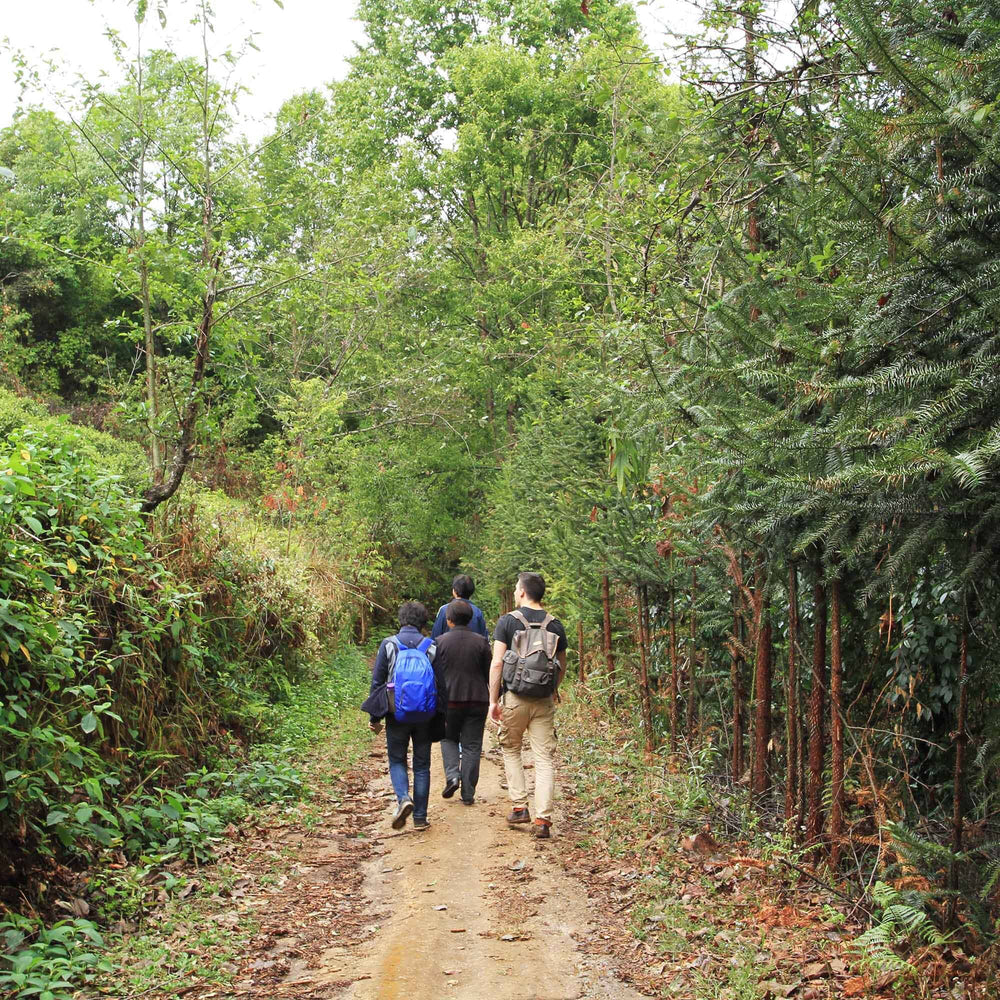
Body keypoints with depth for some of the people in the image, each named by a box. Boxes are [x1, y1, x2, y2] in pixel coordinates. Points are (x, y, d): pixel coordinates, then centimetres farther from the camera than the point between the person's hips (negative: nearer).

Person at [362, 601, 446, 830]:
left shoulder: (388, 645, -3)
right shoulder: (431, 647, -1)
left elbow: (377, 681, -1)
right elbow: (441, 685, 3)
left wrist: (375, 717, 6)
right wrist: (443, 717, 11)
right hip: (425, 715, 1)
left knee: (397, 760, 13)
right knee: (422, 765, 10)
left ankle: (403, 798, -12)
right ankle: (420, 817, 11)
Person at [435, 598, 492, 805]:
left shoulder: (441, 642, -4)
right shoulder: (480, 642, 0)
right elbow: (489, 673, 3)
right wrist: (494, 699, 15)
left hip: (450, 701, -1)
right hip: (477, 701, 1)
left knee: (448, 739, 19)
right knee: (472, 746, 6)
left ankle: (452, 775, -4)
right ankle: (468, 793, 5)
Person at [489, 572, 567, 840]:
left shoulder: (508, 621, -5)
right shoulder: (555, 625, 5)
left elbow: (497, 663, -11)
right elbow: (562, 666, 14)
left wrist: (493, 700, -7)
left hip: (514, 698, -2)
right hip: (544, 701, 2)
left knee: (511, 750, 18)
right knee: (545, 759, 3)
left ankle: (519, 808, 13)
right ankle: (543, 820, -3)